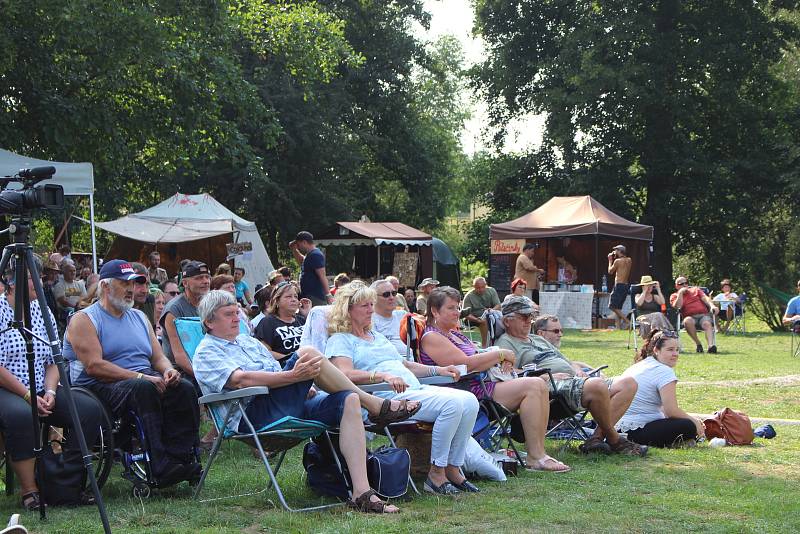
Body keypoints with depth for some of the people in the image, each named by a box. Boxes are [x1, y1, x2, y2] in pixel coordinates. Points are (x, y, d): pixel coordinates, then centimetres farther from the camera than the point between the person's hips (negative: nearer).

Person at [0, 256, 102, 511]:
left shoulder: (43, 311, 13)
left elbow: (53, 361, 12)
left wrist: (49, 392, -6)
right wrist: (28, 396, -16)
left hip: (42, 391, 6)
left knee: (91, 409, -17)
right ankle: (29, 490, -26)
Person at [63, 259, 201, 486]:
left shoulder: (139, 317, 22)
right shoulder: (84, 320, 1)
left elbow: (158, 357, 20)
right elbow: (94, 366, -13)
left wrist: (168, 370, -6)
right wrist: (140, 377, -19)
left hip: (148, 380, 6)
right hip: (102, 388, -6)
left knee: (184, 388, -23)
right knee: (144, 389, -37)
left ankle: (182, 459, -27)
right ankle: (161, 466, -40)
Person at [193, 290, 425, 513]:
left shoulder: (248, 341, 31)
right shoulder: (206, 352, 5)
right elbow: (240, 379, -14)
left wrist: (303, 389, 5)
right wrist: (293, 376, -23)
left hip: (292, 408, 8)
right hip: (254, 415, -8)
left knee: (349, 400, -18)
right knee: (308, 353, -22)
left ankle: (362, 493, -28)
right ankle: (375, 406, -8)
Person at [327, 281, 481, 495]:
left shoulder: (377, 336, 31)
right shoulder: (339, 340, 4)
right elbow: (345, 374, -14)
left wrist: (437, 370, 18)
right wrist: (384, 376, -27)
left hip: (416, 389, 9)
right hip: (389, 398, -9)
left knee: (469, 401, -13)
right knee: (452, 403, -28)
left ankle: (453, 468, -8)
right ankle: (436, 473, -20)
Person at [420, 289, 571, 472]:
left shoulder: (454, 334, 25)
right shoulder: (431, 337, -6)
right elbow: (465, 364, -16)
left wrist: (503, 360, 2)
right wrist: (500, 354, -8)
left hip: (482, 384, 10)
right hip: (468, 394, -10)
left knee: (539, 386, -7)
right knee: (532, 387, -20)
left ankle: (538, 452, -13)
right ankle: (535, 458, -21)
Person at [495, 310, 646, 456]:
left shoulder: (539, 340, 33)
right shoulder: (505, 343, 6)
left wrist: (577, 368, 12)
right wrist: (547, 377, -15)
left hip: (574, 379, 10)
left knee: (628, 383, -6)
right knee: (598, 385, -37)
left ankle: (597, 438, -17)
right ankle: (614, 440, -16)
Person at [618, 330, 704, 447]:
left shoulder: (639, 365, 20)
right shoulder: (664, 371, -11)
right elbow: (671, 411, -16)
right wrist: (694, 421, 0)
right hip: (636, 431, -10)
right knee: (689, 427, -14)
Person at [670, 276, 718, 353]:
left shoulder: (696, 289, 25)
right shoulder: (674, 296, 18)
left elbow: (706, 299, 10)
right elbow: (677, 306, -3)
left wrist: (712, 306, -10)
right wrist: (680, 292, 1)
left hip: (704, 314, 1)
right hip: (691, 317, -1)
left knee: (707, 324, -33)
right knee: (687, 321, -37)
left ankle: (711, 345, -53)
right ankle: (698, 344, -29)